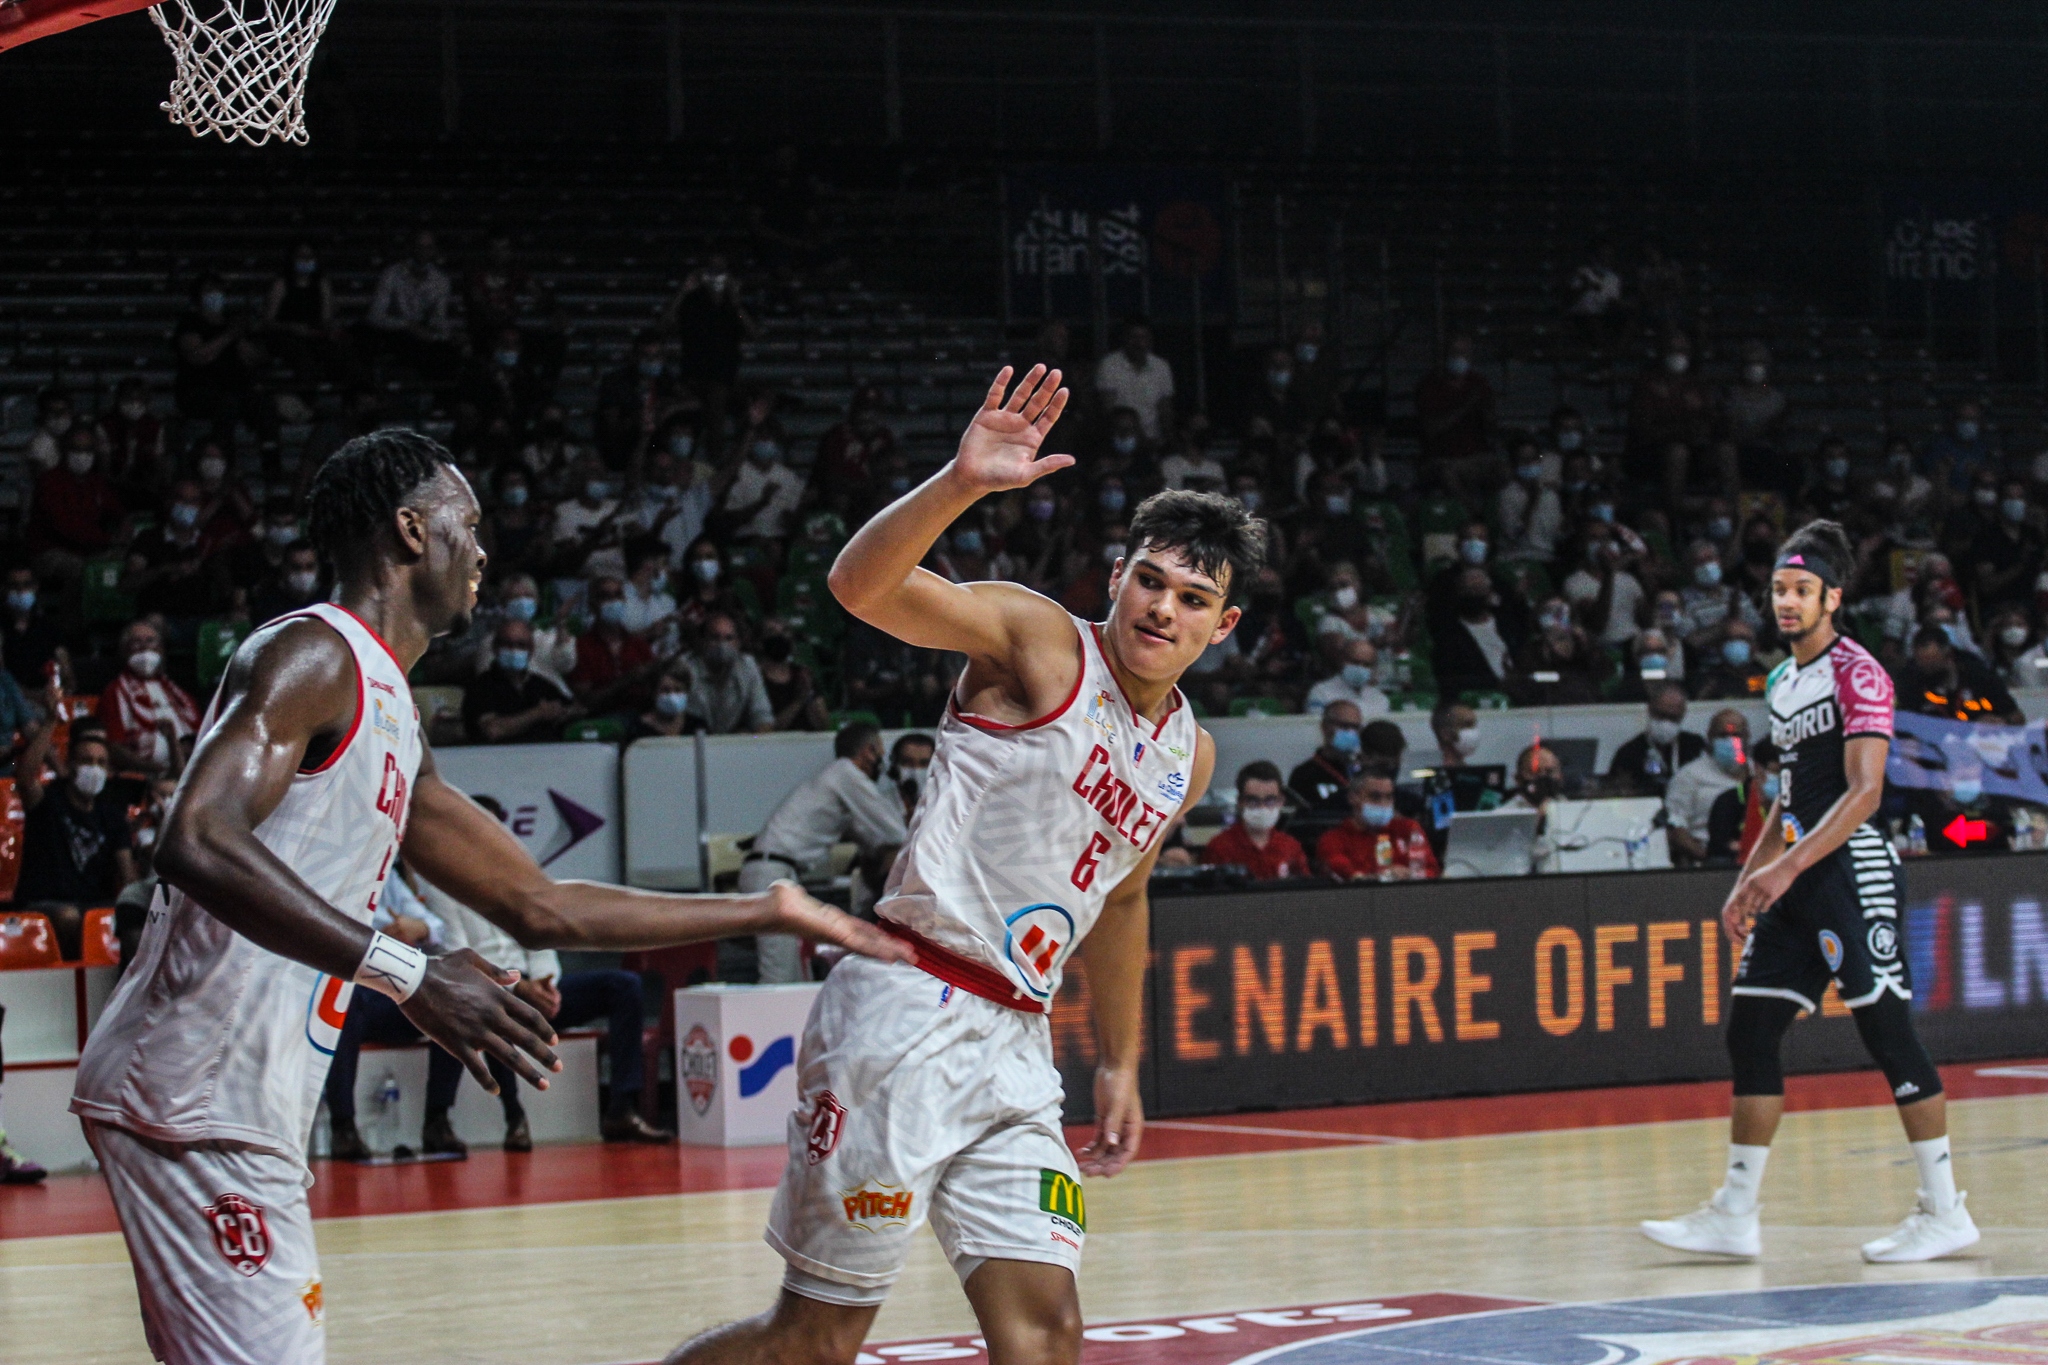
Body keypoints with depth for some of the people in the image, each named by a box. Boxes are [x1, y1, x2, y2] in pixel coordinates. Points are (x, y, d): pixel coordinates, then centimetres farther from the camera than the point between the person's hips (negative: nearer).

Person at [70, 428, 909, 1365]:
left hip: (245, 1114, 10)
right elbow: (197, 846, -25)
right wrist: (406, 973, -30)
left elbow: (540, 908, 27)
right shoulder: (312, 656, -9)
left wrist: (776, 911, 27)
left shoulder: (390, 723, 21)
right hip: (195, 1100, -10)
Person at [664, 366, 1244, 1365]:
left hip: (1012, 1041, 7)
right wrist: (959, 485, -37)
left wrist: (1120, 1062, 29)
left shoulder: (1187, 756, 14)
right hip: (907, 1011, -7)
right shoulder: (1039, 639, -6)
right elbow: (861, 584, -21)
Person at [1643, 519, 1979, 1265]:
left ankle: (1944, 1211, 0)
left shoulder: (1857, 674, -10)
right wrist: (1748, 881, 20)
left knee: (1889, 1034, -7)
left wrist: (1788, 867, -26)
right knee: (1749, 1029, 5)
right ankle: (1735, 1216, 8)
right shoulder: (1784, 682, 17)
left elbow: (1864, 792, -19)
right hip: (1799, 878, 9)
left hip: (1854, 867, -9)